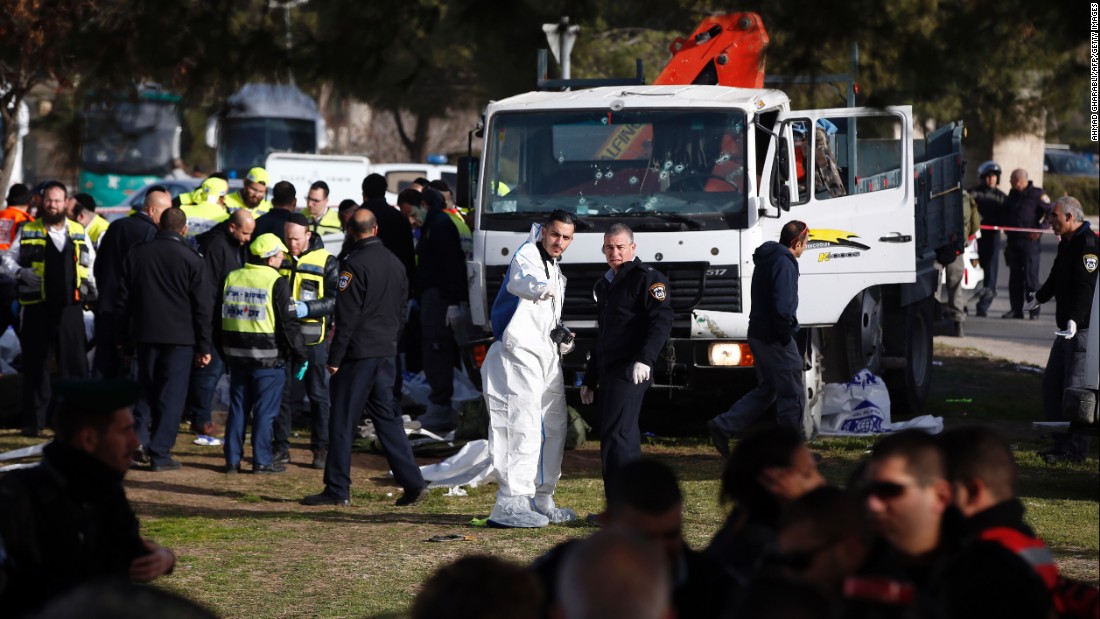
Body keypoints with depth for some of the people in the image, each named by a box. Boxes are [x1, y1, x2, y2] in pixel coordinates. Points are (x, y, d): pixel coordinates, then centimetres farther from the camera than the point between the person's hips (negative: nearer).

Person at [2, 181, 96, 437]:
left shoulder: (78, 232, 12)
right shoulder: (28, 231, 6)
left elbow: (91, 265, 20)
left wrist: (94, 292, 7)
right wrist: (21, 273, -10)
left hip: (69, 307, 1)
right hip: (37, 307, -1)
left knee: (75, 362, -2)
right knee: (36, 364, 3)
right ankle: (33, 421, 9)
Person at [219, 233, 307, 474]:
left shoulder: (232, 278, 7)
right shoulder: (277, 283, -11)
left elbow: (220, 317, 13)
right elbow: (289, 323, -11)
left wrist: (225, 351, 21)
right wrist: (299, 355, -2)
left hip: (237, 355, 5)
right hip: (268, 357, -5)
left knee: (237, 408, 11)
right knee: (265, 410, 1)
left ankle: (232, 460, 12)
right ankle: (262, 461, 3)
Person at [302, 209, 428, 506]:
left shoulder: (354, 264, -13)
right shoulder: (395, 263, 10)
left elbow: (347, 316, -15)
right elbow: (402, 310, 16)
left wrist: (335, 357, -11)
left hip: (358, 352, -7)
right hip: (386, 353, 7)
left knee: (342, 420, -1)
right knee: (386, 417, 12)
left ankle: (337, 490, 1)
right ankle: (413, 483, 7)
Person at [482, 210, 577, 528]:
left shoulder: (553, 268, 19)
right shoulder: (527, 256, -10)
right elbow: (519, 280, -37)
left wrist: (560, 336, 10)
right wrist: (541, 287, -60)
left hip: (546, 358, 10)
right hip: (519, 356, -10)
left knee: (555, 426, 14)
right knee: (522, 428, -15)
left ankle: (541, 499, 24)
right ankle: (510, 503, -16)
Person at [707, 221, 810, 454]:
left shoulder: (766, 259, 15)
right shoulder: (784, 264, -16)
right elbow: (781, 307, -25)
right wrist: (786, 336, -15)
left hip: (758, 335, 10)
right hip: (775, 338, -10)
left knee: (766, 390, 17)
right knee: (793, 394, 0)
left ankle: (722, 426, 10)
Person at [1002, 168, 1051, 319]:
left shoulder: (1037, 194, -6)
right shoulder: (1012, 195, 14)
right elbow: (1006, 214, 28)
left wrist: (1040, 229, -14)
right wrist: (1006, 228, 12)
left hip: (1030, 240, -7)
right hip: (1013, 239, 7)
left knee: (1030, 275, -6)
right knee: (1015, 276, 7)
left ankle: (1034, 311, -3)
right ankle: (1016, 309, 11)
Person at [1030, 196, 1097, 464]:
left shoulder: (1088, 245, -17)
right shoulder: (1067, 243, 15)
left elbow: (1086, 287, -29)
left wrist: (1074, 320, -40)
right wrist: (1039, 299, 48)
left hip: (1083, 329, -11)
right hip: (1067, 329, 11)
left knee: (1075, 387, -10)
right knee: (1052, 383, 13)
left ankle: (1075, 449, -6)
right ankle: (1062, 442, 21)